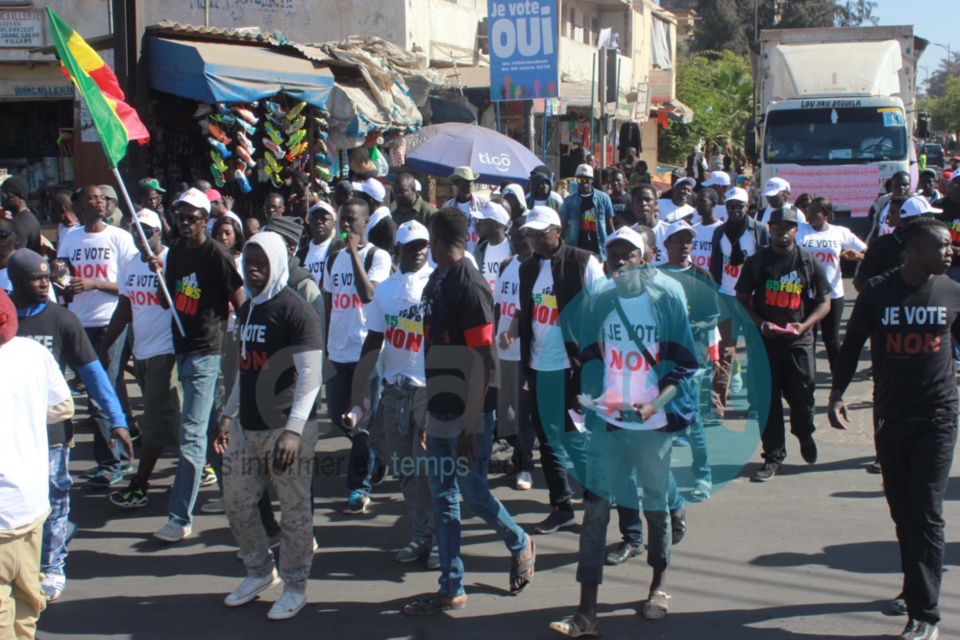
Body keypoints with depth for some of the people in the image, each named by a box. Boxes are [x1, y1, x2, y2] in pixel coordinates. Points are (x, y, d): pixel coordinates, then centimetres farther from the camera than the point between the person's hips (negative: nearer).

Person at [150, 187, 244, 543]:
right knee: (198, 428, 18)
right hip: (182, 348, 8)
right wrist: (160, 272, -2)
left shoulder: (218, 256, -13)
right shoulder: (176, 251, 10)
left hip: (206, 353, -8)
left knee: (191, 433, -10)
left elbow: (240, 304, -10)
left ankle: (180, 519, -11)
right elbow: (167, 300, 16)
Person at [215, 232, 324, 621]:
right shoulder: (247, 309, 15)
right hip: (246, 428, 8)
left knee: (294, 511, 1)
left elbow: (310, 376, -15)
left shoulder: (294, 310, -11)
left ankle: (295, 587, 16)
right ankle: (260, 572, 32)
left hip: (283, 429, -8)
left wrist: (294, 429, -23)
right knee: (237, 503, 13)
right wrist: (229, 414, 19)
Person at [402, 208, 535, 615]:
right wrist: (426, 411, 17)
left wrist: (470, 428, -20)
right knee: (443, 501, 10)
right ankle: (451, 589, 18)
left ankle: (520, 544, 31)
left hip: (466, 417, -8)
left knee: (474, 494, 5)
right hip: (440, 413, 8)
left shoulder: (470, 287, -18)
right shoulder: (435, 282, 9)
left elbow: (480, 363, -19)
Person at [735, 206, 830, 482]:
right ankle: (773, 457, 12)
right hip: (764, 339, 0)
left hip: (799, 341, 0)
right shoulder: (756, 262, 4)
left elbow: (824, 302, 7)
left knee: (802, 396, 3)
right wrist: (760, 323, -10)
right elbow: (742, 299, 7)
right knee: (768, 399, 1)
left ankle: (804, 433, 36)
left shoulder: (810, 262, 4)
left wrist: (803, 325, -10)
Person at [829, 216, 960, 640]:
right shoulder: (878, 291, -3)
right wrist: (837, 392, -8)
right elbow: (853, 343, 2)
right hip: (891, 415, 1)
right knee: (902, 511, 12)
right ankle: (915, 589, 30)